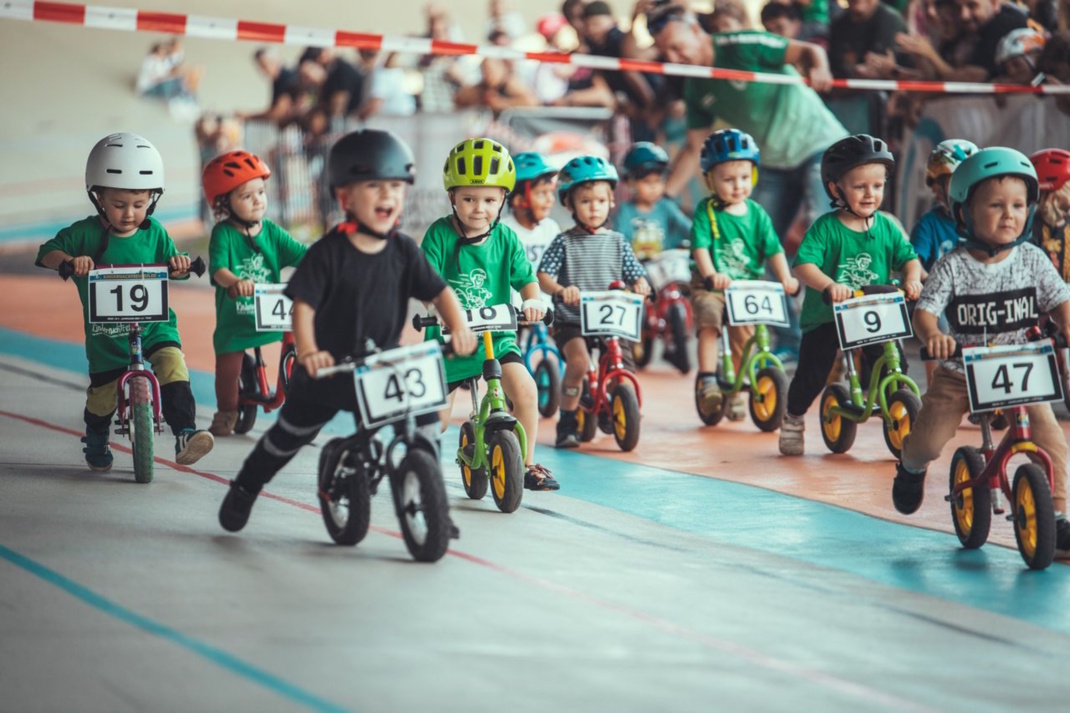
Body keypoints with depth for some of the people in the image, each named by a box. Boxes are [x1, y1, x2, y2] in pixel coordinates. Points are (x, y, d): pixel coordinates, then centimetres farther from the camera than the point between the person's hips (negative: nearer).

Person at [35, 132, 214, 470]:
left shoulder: (154, 232, -2)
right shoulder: (85, 234, -9)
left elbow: (168, 267, 4)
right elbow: (47, 253, -11)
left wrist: (178, 264, -20)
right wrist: (69, 260, -31)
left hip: (154, 324, 1)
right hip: (106, 334, -1)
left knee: (172, 365, -25)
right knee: (102, 392, 9)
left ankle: (185, 433, -25)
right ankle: (96, 443, 39)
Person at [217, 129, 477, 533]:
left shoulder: (404, 251, -4)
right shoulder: (329, 253, -15)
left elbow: (439, 291, -1)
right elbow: (303, 305, -19)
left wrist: (458, 327, -19)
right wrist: (307, 352, -35)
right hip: (329, 365, -2)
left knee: (425, 408, -16)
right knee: (291, 432, 12)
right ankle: (244, 490, 38)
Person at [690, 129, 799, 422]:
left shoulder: (757, 214, 3)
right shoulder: (706, 211, -6)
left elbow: (774, 250, -2)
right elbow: (700, 246, -19)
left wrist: (786, 278, -18)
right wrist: (710, 274, -36)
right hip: (710, 287, -3)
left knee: (743, 335, -2)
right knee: (708, 321, -27)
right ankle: (707, 380, -24)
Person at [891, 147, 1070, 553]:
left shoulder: (1032, 260, -4)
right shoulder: (953, 266, -11)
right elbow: (925, 310, -17)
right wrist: (933, 335, -39)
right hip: (960, 372, -1)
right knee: (927, 443, -6)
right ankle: (911, 467, 33)